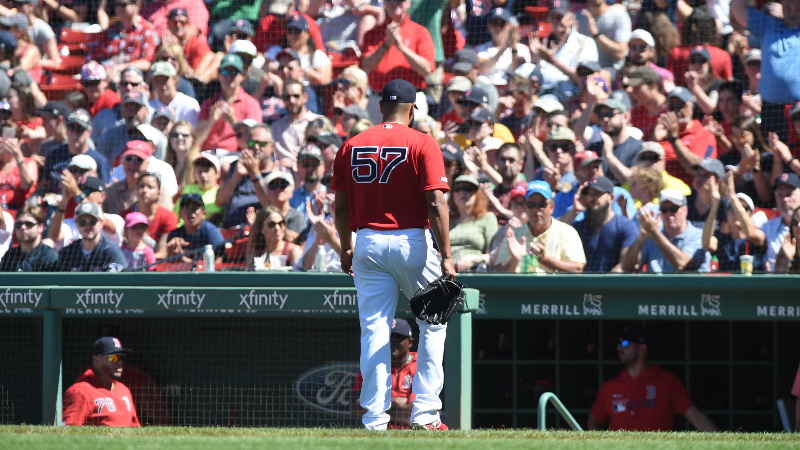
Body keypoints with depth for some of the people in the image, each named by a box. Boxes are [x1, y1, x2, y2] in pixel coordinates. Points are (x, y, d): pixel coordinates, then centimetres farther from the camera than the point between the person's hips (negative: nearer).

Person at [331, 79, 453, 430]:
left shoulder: (351, 147, 6)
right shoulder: (423, 144, -6)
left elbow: (341, 206, 9)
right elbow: (436, 204, -12)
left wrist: (346, 249, 21)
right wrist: (446, 256, -13)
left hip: (368, 243, 3)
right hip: (412, 242, -3)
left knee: (373, 332, 4)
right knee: (433, 325, 11)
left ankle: (374, 418, -1)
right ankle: (425, 411, 3)